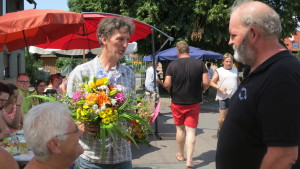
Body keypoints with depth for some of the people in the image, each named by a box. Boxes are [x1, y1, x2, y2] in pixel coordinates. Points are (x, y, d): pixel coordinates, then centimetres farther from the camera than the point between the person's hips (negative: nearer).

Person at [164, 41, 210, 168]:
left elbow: (167, 84, -12)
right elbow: (206, 83, -10)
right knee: (191, 130, 3)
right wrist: (199, 91, 8)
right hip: (194, 103, 0)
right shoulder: (199, 63, -5)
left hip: (177, 102, 0)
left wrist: (172, 91, 9)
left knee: (180, 129, 16)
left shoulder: (172, 65, -8)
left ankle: (180, 154, 32)